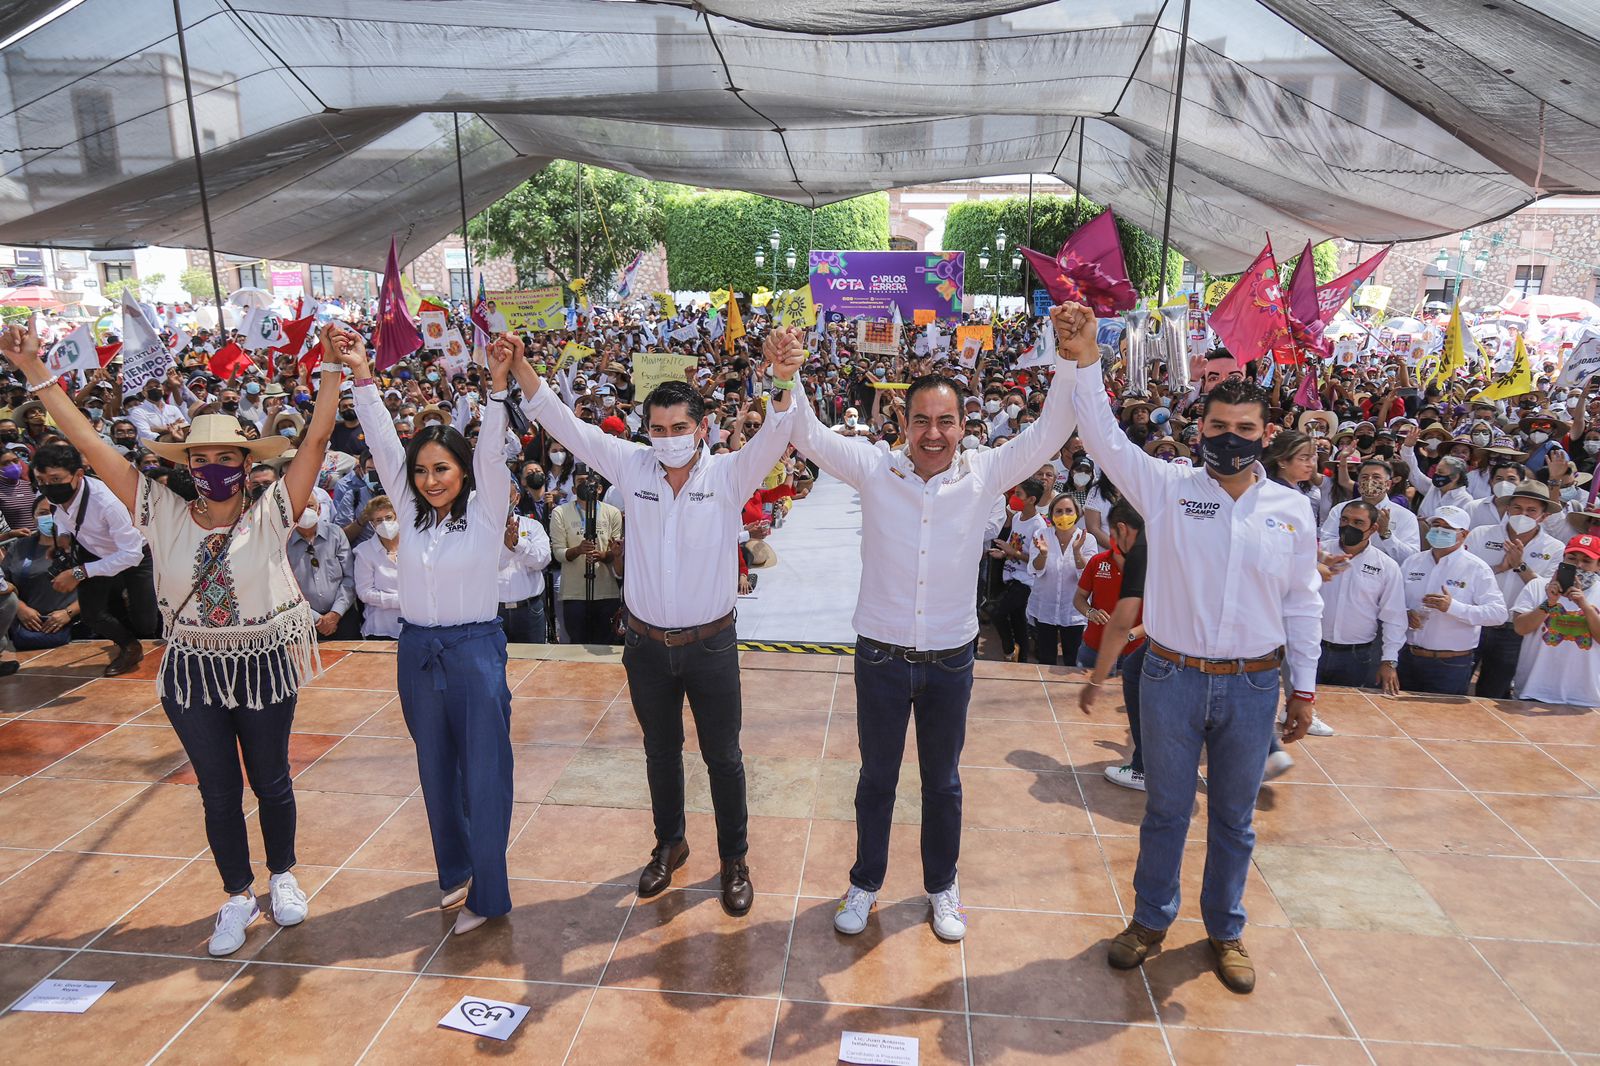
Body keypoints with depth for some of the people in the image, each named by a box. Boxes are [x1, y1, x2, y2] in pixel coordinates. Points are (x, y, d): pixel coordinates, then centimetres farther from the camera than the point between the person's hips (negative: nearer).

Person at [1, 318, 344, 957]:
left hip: (263, 666, -2)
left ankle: (282, 875, 39)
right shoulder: (164, 515, -4)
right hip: (192, 672, 2)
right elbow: (91, 446, -6)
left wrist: (333, 368, -22)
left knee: (270, 781, 15)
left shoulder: (270, 516, -10)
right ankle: (238, 896, 33)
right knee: (218, 792, 13)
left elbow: (317, 437, -17)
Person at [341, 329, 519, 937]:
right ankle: (455, 870, 34)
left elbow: (492, 452, -18)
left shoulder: (485, 512, -5)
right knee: (436, 770, 16)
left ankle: (487, 893, 10)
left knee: (484, 772, 0)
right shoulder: (410, 513, 5)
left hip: (476, 649, -5)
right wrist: (362, 378, -4)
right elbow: (383, 445, 1)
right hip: (417, 653, 5)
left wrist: (498, 387, -30)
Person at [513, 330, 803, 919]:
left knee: (723, 756, 11)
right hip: (647, 644, 3)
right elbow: (564, 424, -4)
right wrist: (521, 367, -15)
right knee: (660, 751, 20)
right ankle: (669, 844, 42)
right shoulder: (633, 466, -4)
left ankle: (734, 859, 30)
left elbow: (774, 436, -26)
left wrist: (783, 383, -45)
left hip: (710, 644, -2)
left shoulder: (728, 475, -10)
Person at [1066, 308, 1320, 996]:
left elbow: (1302, 605, 7)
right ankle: (1151, 919, 34)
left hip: (1253, 686, 2)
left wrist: (1305, 687, 9)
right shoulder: (1167, 487, -5)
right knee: (1165, 809, 14)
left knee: (1234, 817, 17)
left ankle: (1225, 929, 38)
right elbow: (1103, 437, -15)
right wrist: (1085, 357, -26)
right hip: (1172, 678, -1)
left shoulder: (1291, 510, 1)